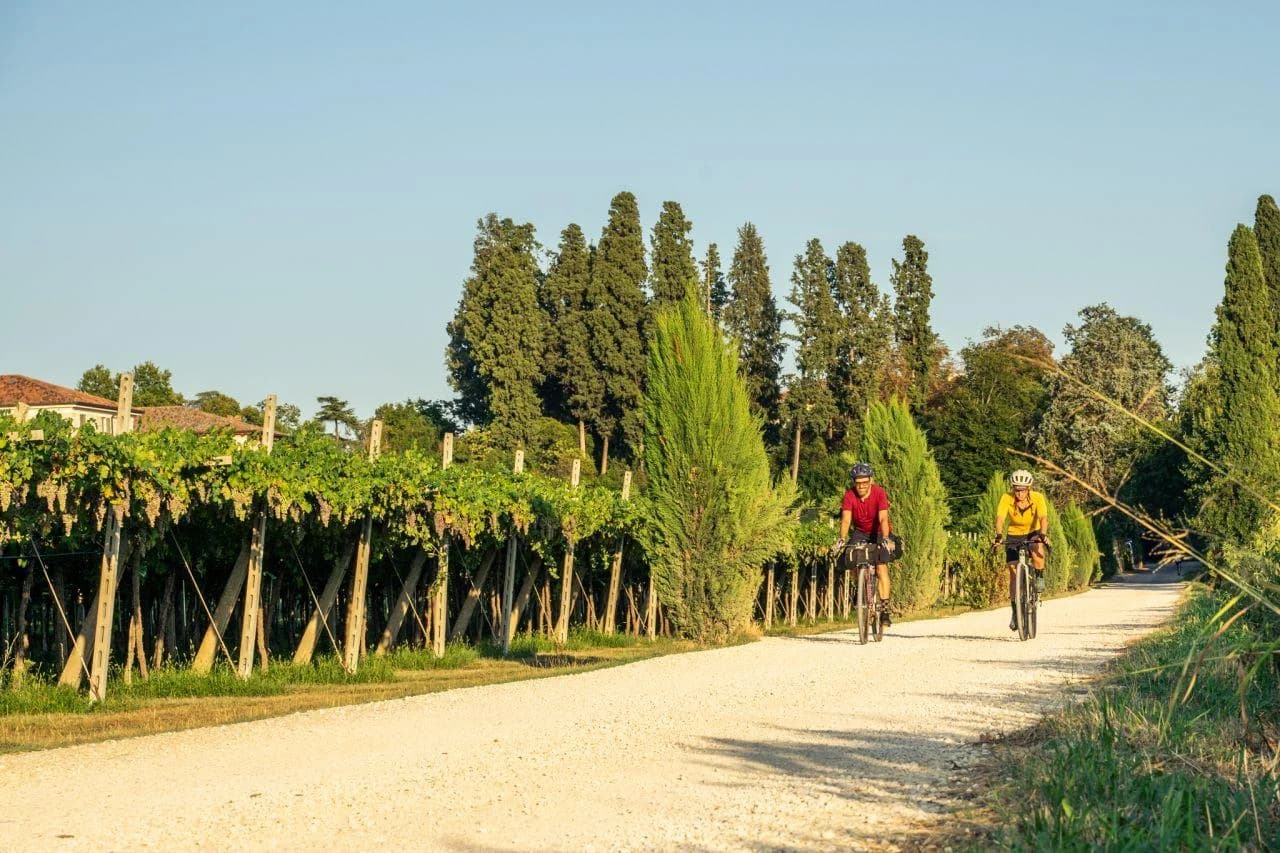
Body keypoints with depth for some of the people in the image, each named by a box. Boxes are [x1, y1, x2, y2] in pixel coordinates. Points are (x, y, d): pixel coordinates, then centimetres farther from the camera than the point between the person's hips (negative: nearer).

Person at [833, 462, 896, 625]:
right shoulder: (849, 495, -19)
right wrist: (842, 539, -44)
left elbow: (883, 519, -34)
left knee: (881, 567, -18)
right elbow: (846, 520, -27)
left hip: (879, 533, -2)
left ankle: (885, 609, -18)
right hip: (860, 532, 2)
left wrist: (885, 538, -50)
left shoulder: (880, 493, -24)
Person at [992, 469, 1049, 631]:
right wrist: (999, 536, -51)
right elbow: (1000, 517, -33)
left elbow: (1043, 517, -34)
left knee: (1037, 551, -36)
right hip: (1014, 535, 1)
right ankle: (1015, 612, 7)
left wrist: (1043, 534, -53)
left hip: (1033, 533, -1)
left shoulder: (1037, 498, -23)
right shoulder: (1007, 498, -22)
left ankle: (1040, 577, -8)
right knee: (1014, 571, -4)